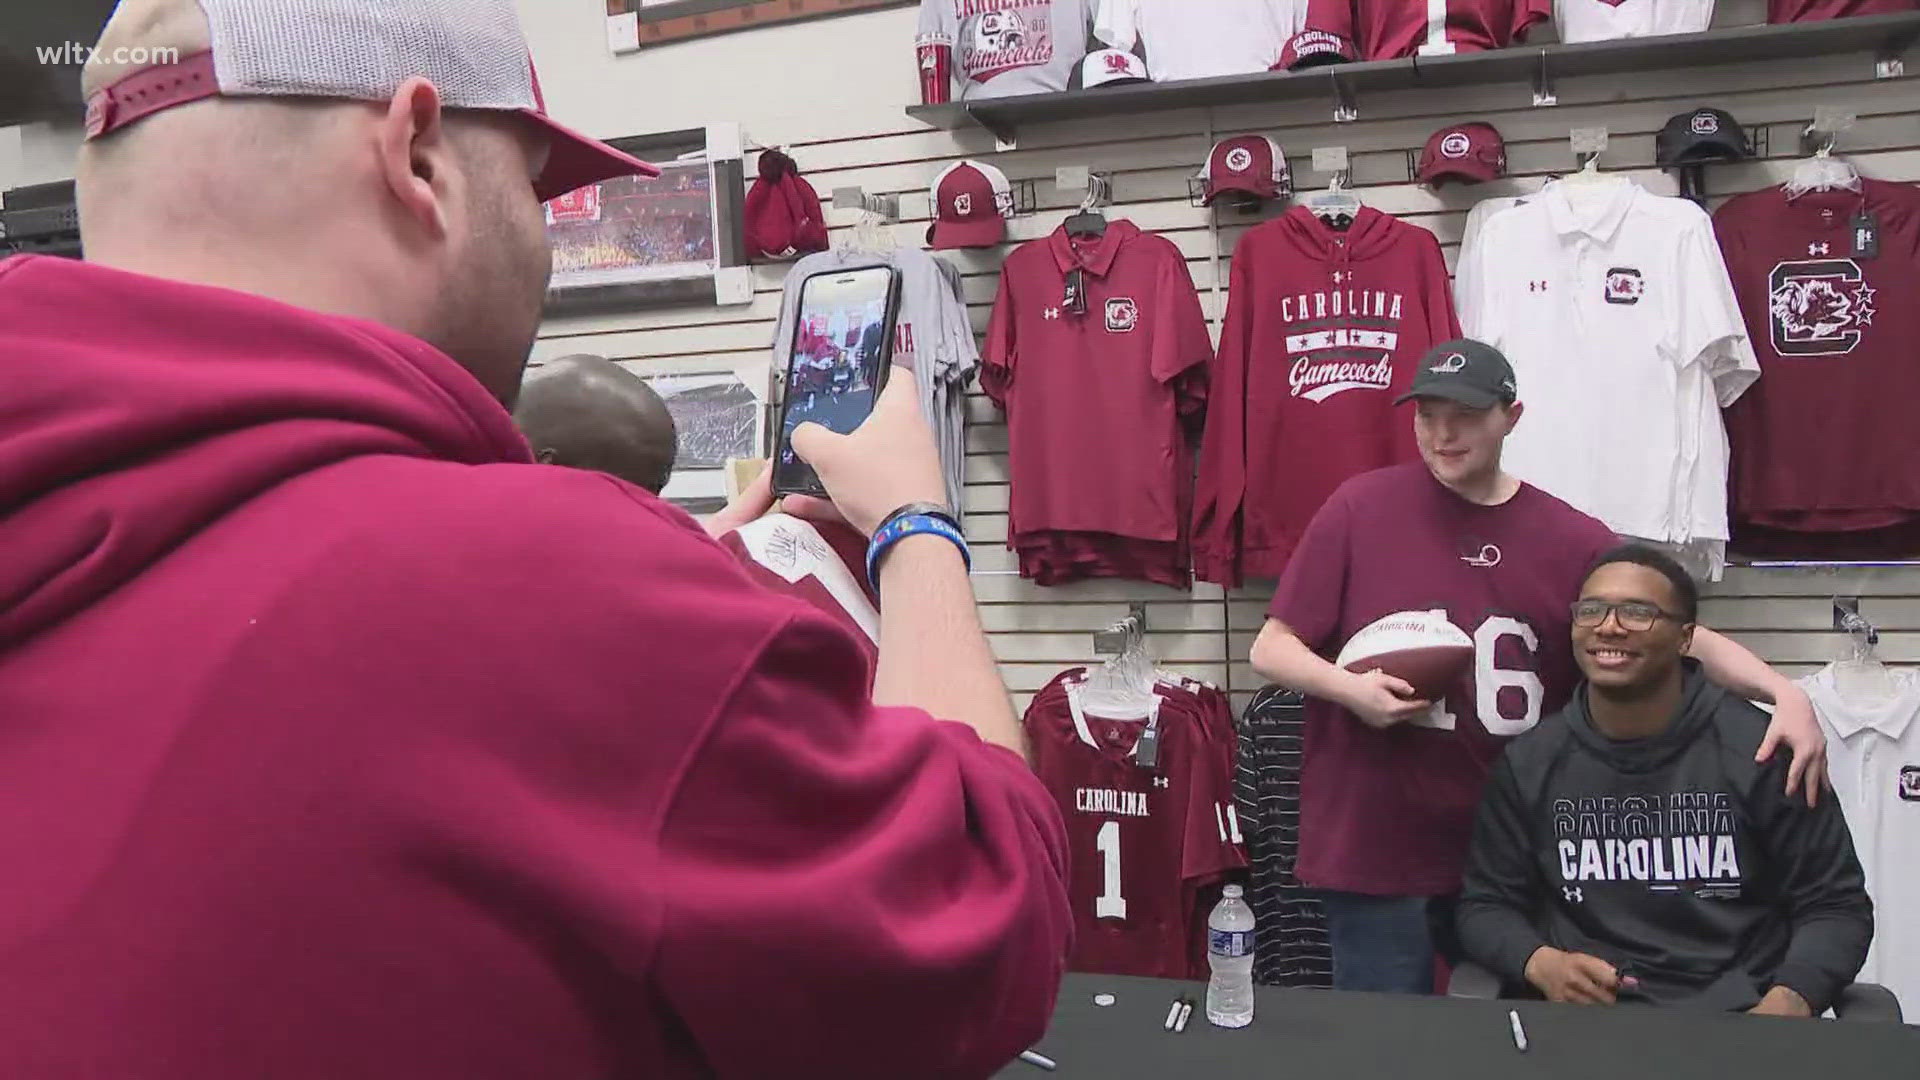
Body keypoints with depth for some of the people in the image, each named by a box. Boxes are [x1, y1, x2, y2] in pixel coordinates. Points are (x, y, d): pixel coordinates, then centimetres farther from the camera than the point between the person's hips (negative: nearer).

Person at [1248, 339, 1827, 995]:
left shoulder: (1570, 539, 3)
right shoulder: (1362, 508, -4)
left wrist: (1785, 694, -11)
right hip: (1374, 849, -3)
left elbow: (1688, 638, 5)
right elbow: (1271, 648, -1)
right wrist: (1349, 687, -19)